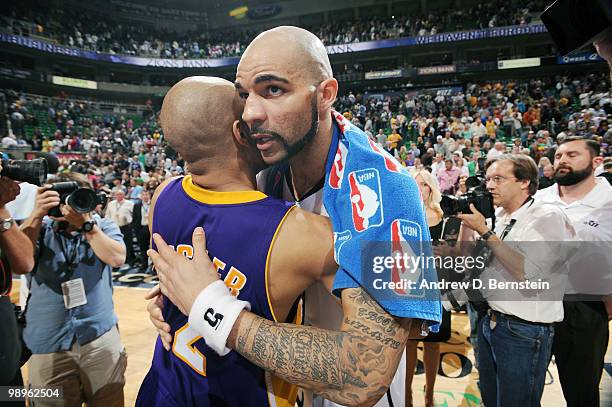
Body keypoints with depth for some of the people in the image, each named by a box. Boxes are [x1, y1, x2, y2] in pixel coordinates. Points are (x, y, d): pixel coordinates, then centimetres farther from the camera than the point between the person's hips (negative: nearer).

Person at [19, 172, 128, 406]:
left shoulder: (105, 227, 2)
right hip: (48, 344, 1)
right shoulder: (41, 228, 5)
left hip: (100, 337, 0)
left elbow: (117, 258, -15)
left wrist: (86, 224, -16)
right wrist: (36, 216, -21)